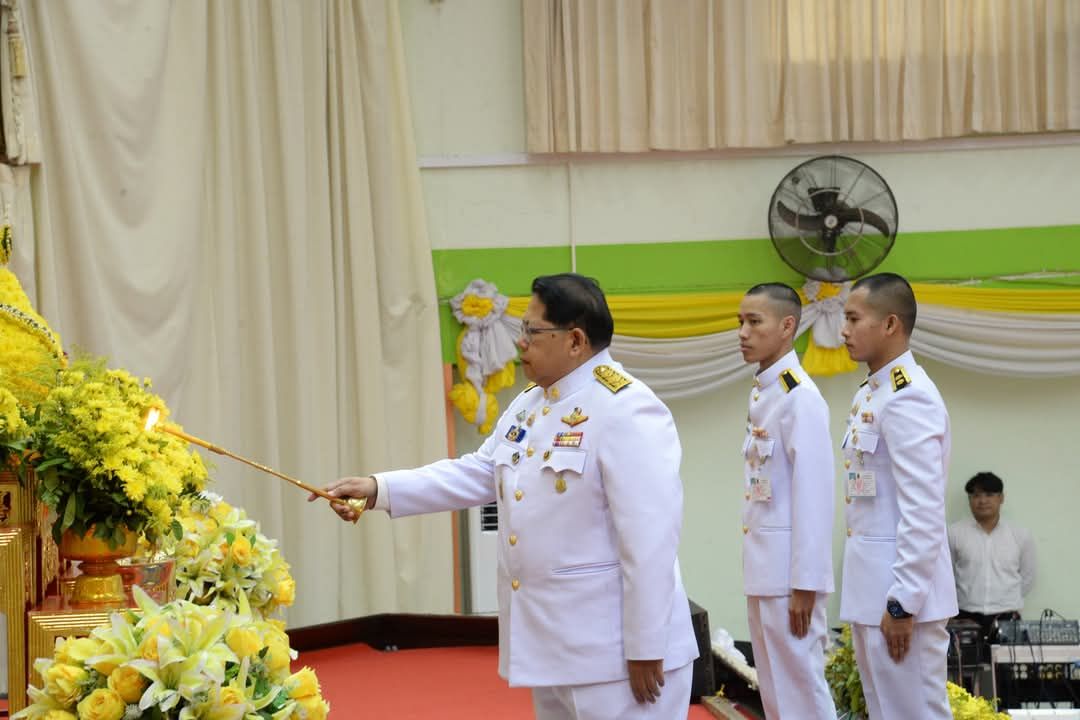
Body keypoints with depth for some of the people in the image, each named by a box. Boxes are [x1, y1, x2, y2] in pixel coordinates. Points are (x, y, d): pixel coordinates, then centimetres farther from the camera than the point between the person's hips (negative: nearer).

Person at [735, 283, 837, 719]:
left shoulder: (800, 396, -15)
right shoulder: (760, 392, 12)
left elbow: (813, 494, -19)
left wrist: (804, 584, -20)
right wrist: (759, 570, 15)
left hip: (789, 568, -9)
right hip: (763, 565, 9)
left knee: (800, 684, -4)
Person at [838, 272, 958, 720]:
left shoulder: (909, 397, -17)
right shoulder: (870, 394, 14)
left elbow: (923, 511, -21)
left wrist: (903, 602, -21)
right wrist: (874, 596, 18)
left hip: (901, 588, -10)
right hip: (872, 584, 10)